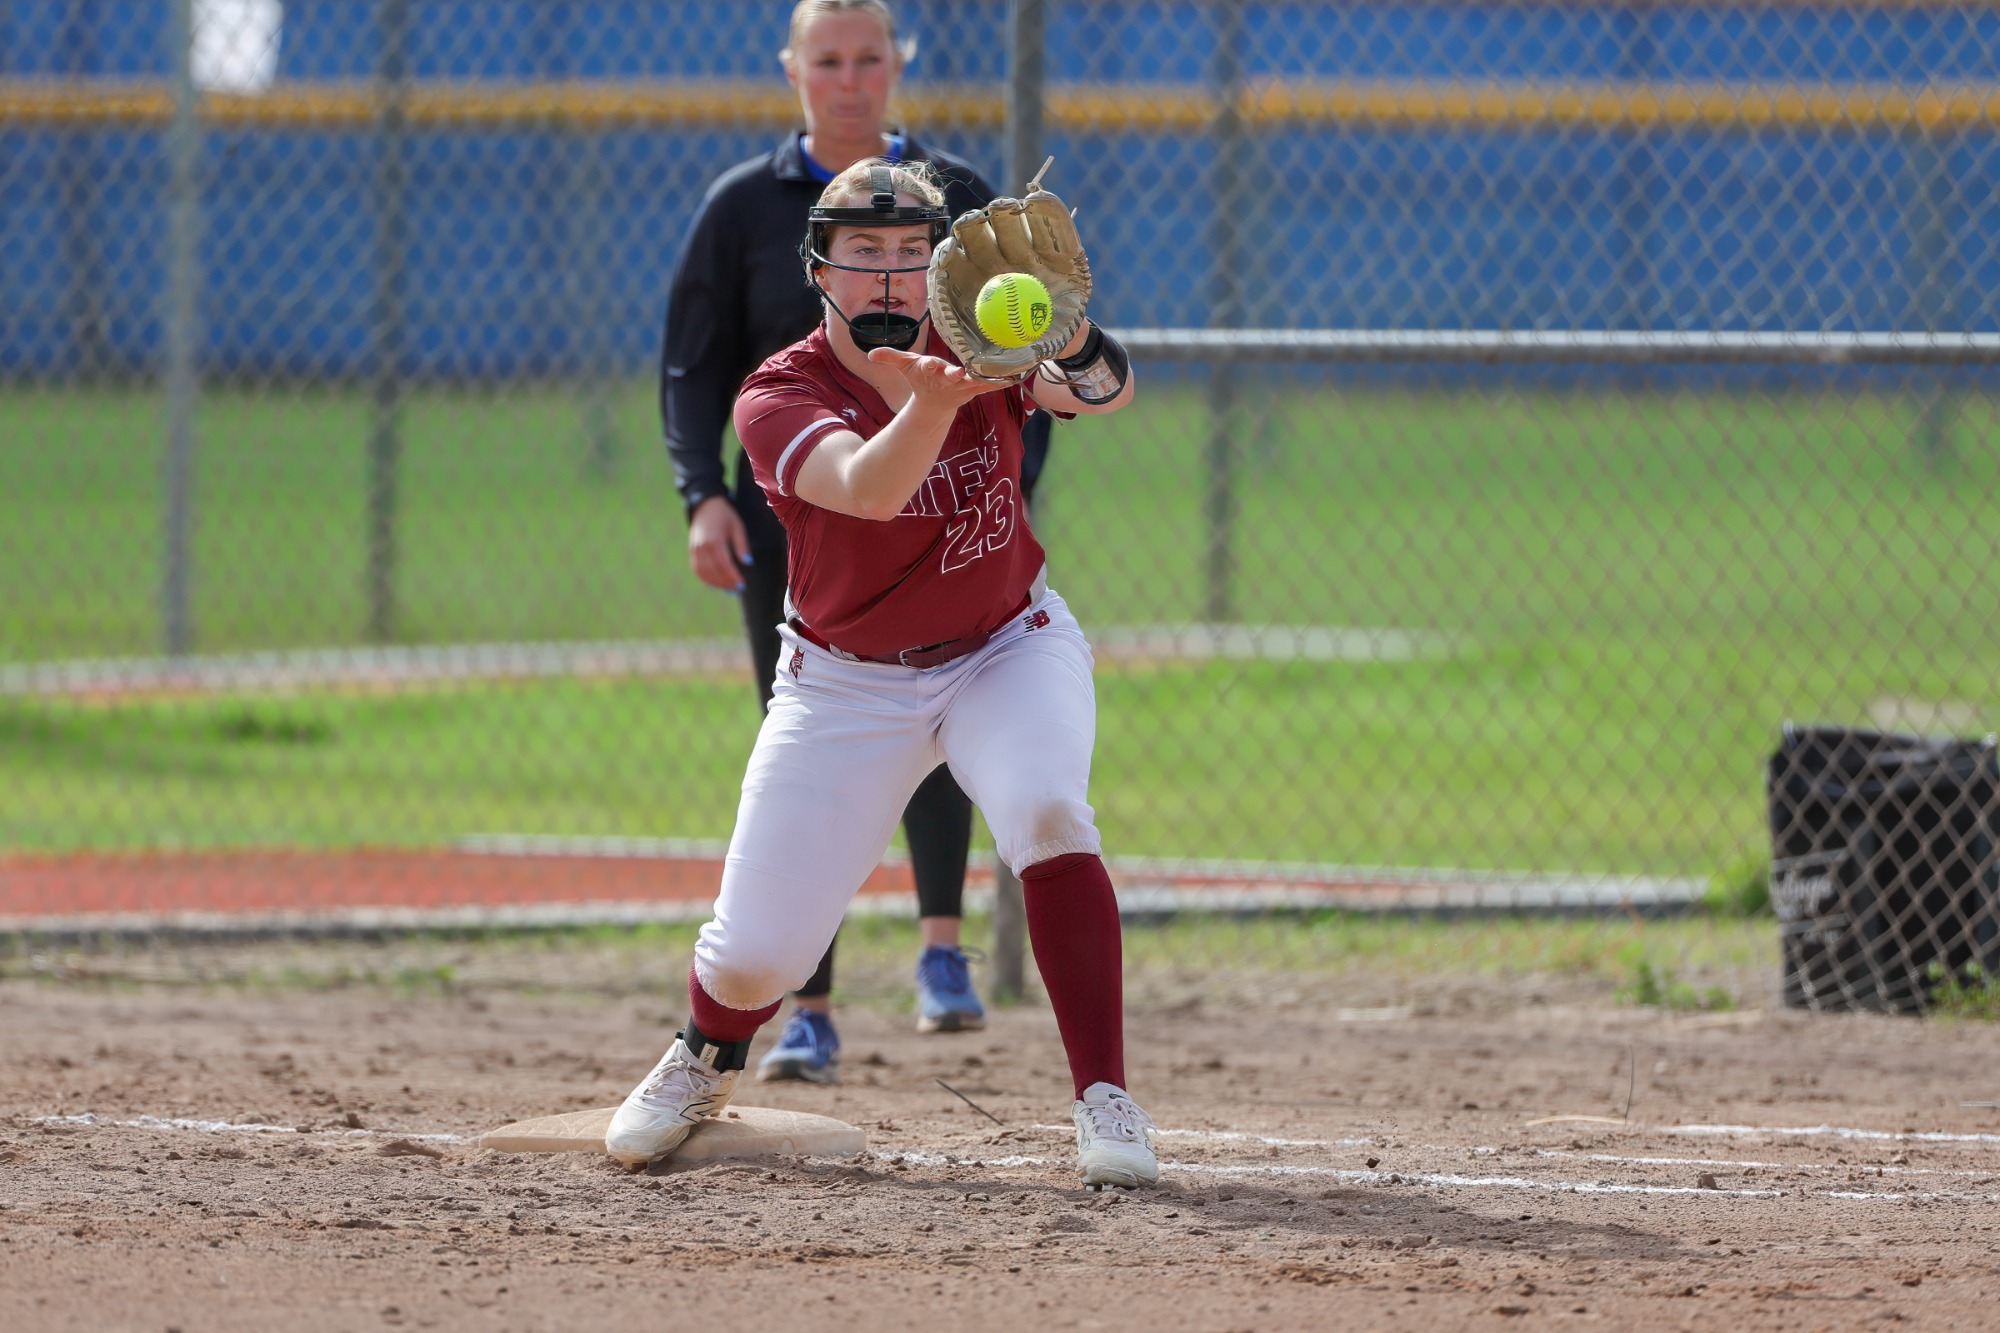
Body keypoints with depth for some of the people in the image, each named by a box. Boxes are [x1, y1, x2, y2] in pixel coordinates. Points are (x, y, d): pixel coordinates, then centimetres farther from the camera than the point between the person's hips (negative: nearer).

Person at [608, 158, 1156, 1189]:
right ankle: (705, 1063, 34)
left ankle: (1105, 1102, -26)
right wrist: (936, 397, -60)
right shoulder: (781, 397, -19)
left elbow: (1108, 390, -32)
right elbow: (867, 488, -40)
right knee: (756, 953, -3)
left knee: (1047, 813, -32)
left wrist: (1062, 331, -56)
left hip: (1007, 649, 1)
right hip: (848, 681, 0)